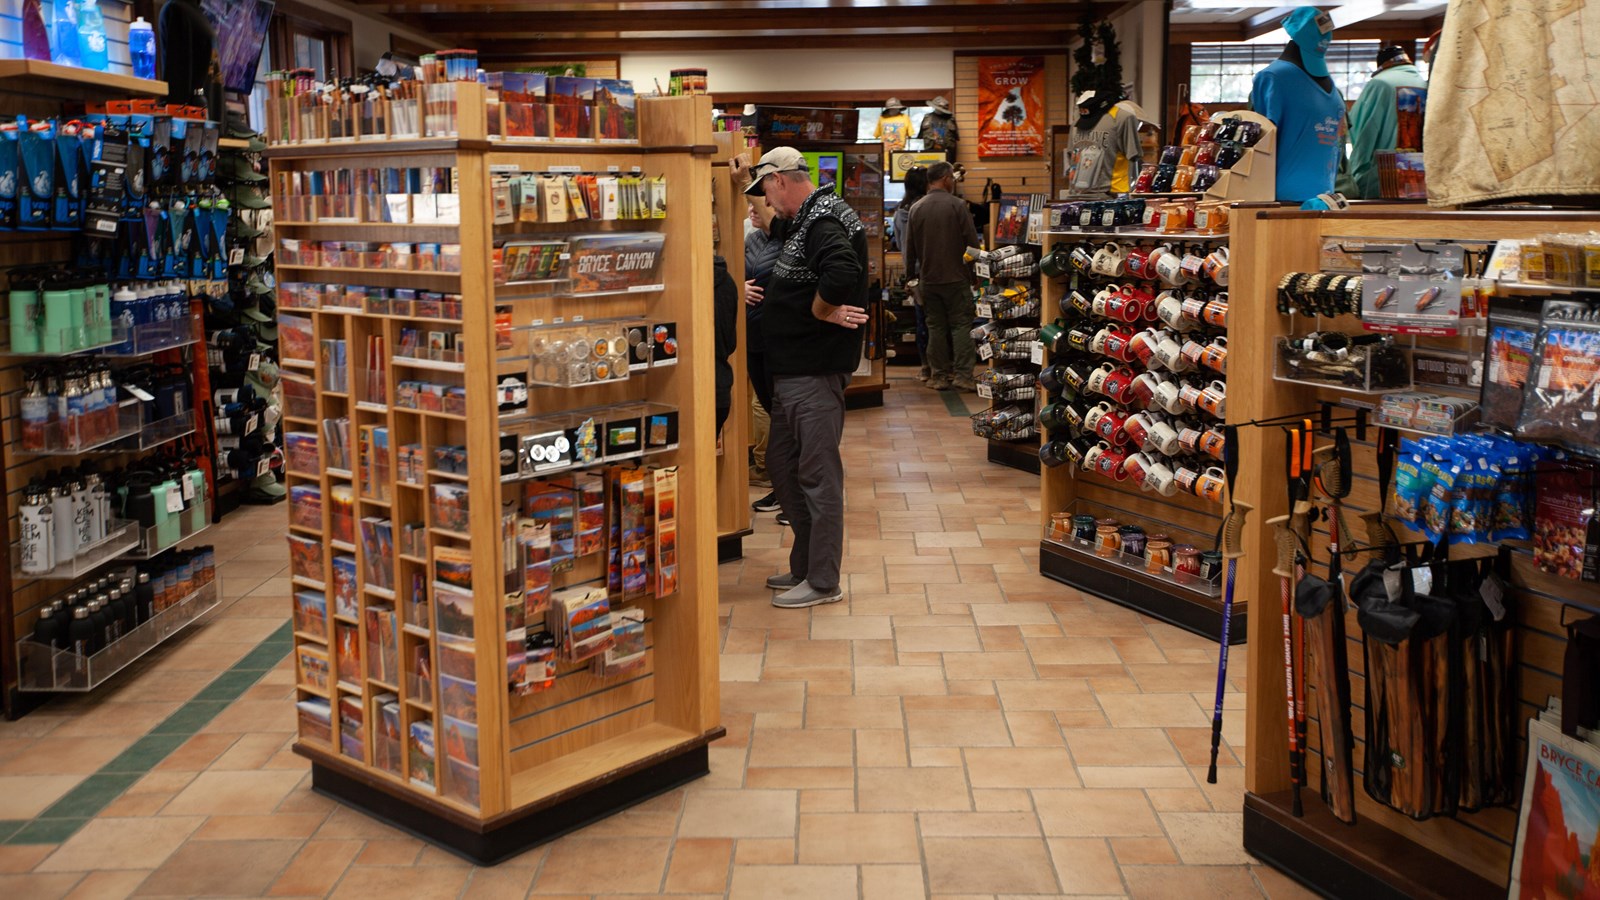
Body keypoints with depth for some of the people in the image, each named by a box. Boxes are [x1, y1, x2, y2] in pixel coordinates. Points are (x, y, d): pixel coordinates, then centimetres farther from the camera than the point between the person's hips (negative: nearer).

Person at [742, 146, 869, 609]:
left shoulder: (824, 221, -17)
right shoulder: (804, 221, 16)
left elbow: (841, 274, -36)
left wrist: (821, 311, -21)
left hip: (816, 372, -11)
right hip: (791, 369, 11)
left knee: (817, 474, -3)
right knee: (782, 464, 18)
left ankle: (823, 582, 7)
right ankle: (804, 565, 29)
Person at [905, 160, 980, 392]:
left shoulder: (916, 209, 3)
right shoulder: (957, 205, -10)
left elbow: (910, 248, 9)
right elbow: (972, 241, -10)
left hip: (928, 278, 4)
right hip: (955, 277, -4)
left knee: (936, 327, 9)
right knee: (961, 325, 2)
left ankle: (939, 375, 10)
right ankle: (962, 375, -3)